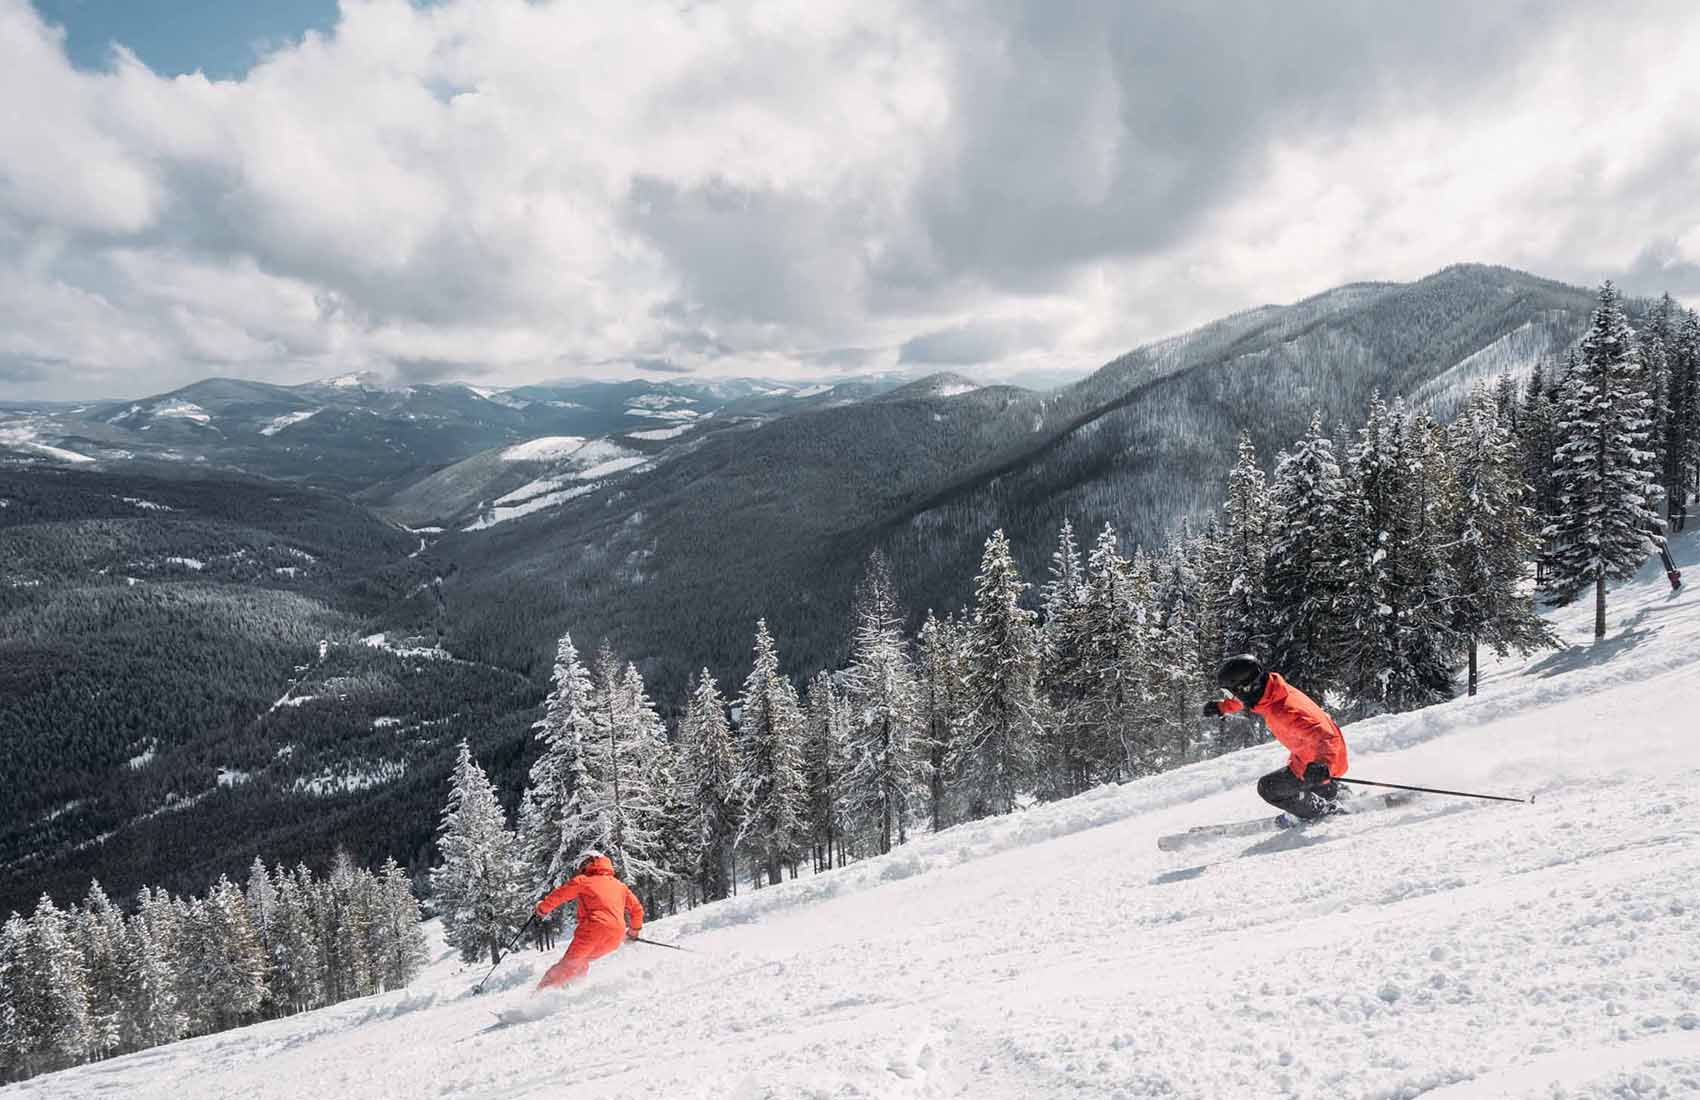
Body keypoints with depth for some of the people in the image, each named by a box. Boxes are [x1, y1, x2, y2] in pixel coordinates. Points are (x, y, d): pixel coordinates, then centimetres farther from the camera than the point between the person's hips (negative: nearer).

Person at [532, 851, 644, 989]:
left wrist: (542, 909, 26)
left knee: (568, 964, 1)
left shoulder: (582, 880, 11)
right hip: (616, 936, 5)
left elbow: (558, 894, 9)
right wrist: (634, 930, 39)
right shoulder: (619, 885, 25)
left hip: (594, 928, -5)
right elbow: (637, 908, 26)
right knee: (580, 961, 22)